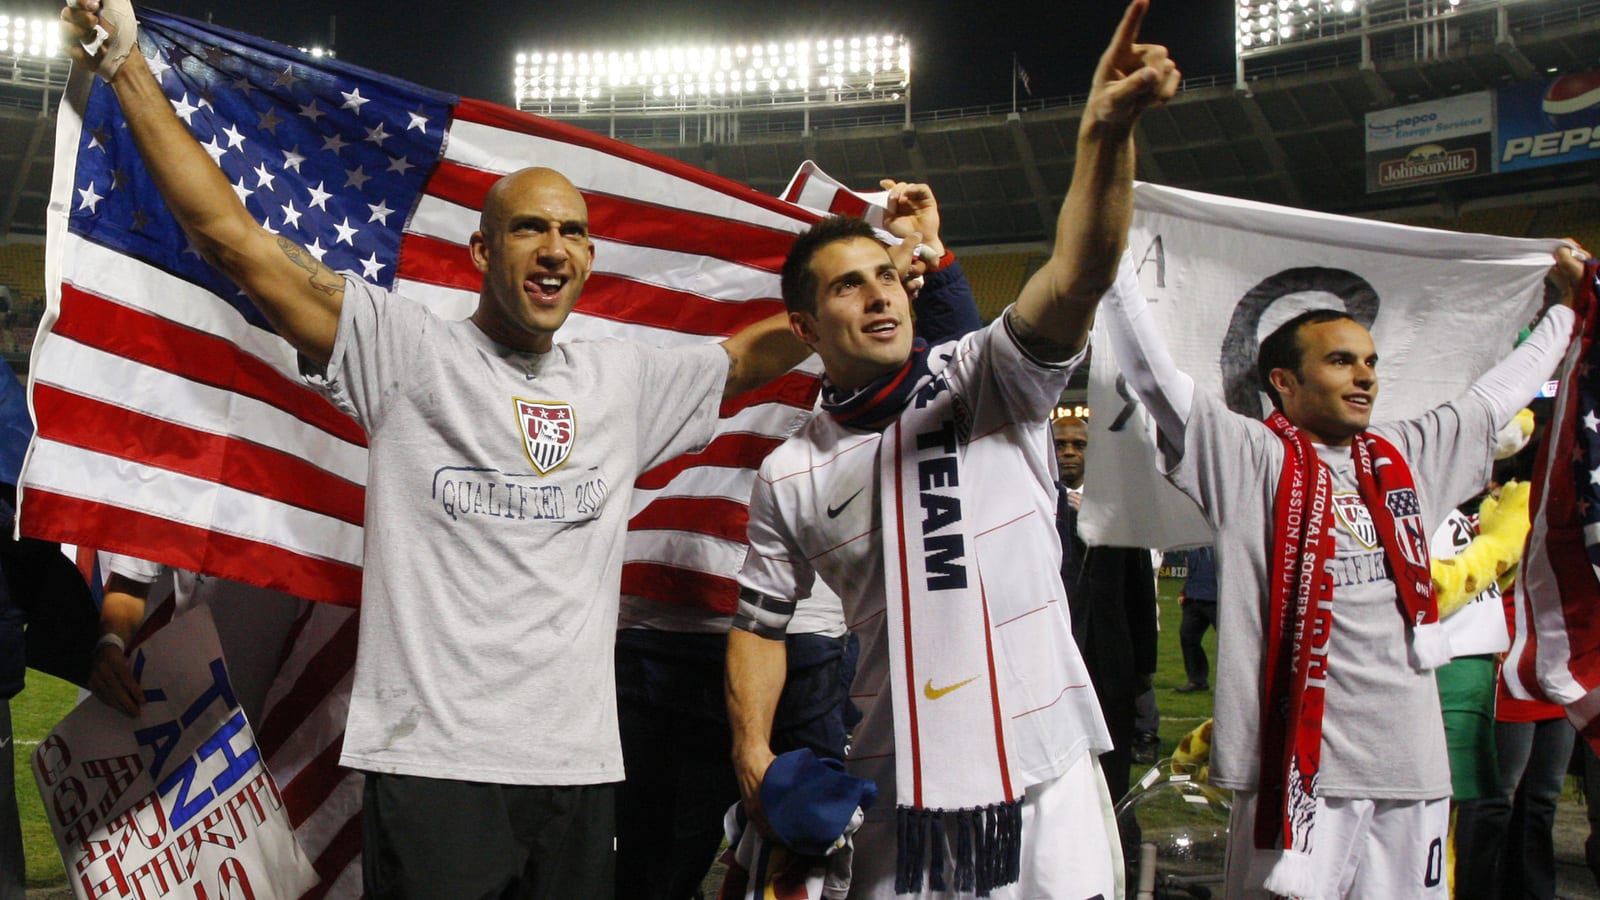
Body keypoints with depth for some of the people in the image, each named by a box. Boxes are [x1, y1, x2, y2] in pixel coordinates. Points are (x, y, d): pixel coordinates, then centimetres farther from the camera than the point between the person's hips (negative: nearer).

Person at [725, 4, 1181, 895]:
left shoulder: (987, 380, -3)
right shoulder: (790, 476, 4)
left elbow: (1074, 281, -21)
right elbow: (761, 621, 13)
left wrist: (1108, 132, -36)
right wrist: (753, 756, 1)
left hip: (1047, 774, -1)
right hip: (900, 796, 2)